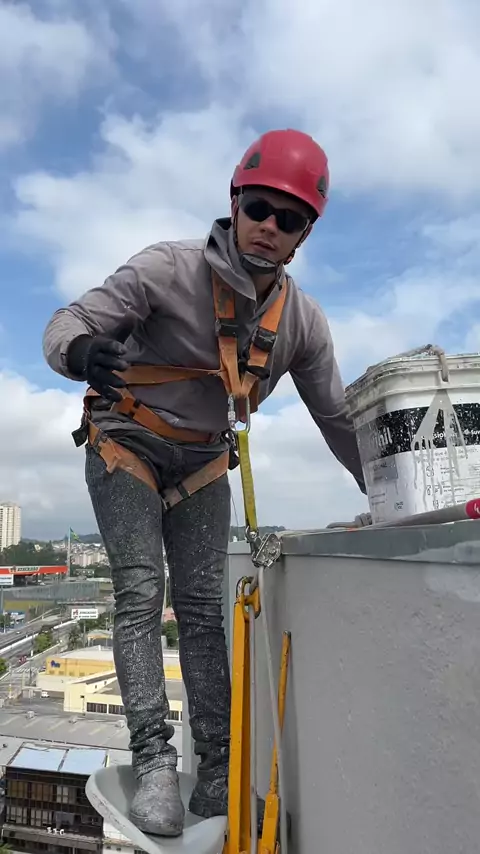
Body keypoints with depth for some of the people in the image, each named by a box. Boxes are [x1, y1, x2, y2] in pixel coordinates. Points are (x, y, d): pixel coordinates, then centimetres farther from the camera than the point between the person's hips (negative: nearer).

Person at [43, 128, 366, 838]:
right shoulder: (168, 269, -21)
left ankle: (218, 772, 8)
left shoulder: (303, 321, -8)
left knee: (203, 606, 0)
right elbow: (65, 324, -20)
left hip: (203, 463, 3)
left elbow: (336, 418, 1)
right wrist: (83, 351, -45)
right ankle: (153, 759, -3)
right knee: (141, 591, -12)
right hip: (126, 446, -3)